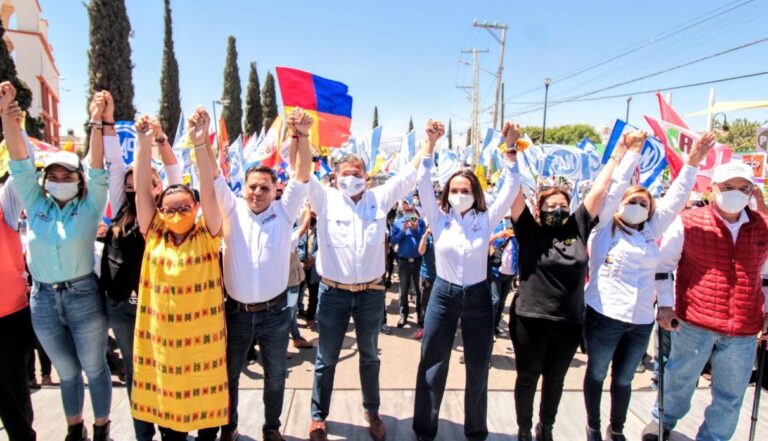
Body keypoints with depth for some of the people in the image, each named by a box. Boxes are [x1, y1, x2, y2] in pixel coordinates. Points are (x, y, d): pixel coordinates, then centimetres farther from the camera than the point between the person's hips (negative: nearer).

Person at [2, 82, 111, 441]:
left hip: (84, 296, -3)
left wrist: (97, 122, -25)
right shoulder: (36, 204, 4)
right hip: (43, 300, 3)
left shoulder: (89, 207, -4)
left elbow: (98, 169, -15)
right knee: (67, 371, 18)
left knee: (94, 368, 11)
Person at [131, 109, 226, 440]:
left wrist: (200, 143, -28)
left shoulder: (207, 236, -6)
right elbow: (142, 190, -6)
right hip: (162, 334, 2)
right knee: (166, 399, 17)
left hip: (203, 334, -2)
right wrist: (144, 144, -15)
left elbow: (209, 191, -18)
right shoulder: (154, 236, 0)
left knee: (205, 397, 13)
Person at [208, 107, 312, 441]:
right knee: (229, 374, 19)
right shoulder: (232, 210, -2)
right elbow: (212, 178, -14)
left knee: (275, 376, 16)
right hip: (236, 311, 1)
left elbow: (302, 176, -16)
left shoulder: (284, 212, -4)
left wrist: (302, 137, -32)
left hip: (275, 312, 0)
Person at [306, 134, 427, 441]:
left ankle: (372, 412, 40)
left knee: (370, 357, 19)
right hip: (333, 293, -1)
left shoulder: (379, 198, 4)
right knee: (326, 359, 13)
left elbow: (409, 174, 3)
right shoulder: (325, 199, -1)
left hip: (371, 293, 2)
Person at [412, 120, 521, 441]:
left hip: (478, 297, 1)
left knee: (478, 369, 13)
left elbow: (511, 189, -8)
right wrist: (431, 144, -21)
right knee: (432, 369, 8)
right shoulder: (439, 219, -3)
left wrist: (511, 148, -17)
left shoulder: (485, 220, -1)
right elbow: (423, 184, -13)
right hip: (443, 296, -1)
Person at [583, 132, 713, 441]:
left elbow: (676, 198, 8)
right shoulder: (605, 228, -2)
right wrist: (632, 153, -9)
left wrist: (693, 163, 4)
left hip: (641, 321, 4)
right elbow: (615, 188, -11)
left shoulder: (650, 232, 10)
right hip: (603, 316, -4)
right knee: (596, 374, 14)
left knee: (623, 379, 18)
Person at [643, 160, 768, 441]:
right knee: (680, 380, 16)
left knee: (730, 396, 14)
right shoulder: (688, 223, -7)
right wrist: (665, 305, -4)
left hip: (744, 330, 3)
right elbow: (663, 264, 0)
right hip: (693, 323, -3)